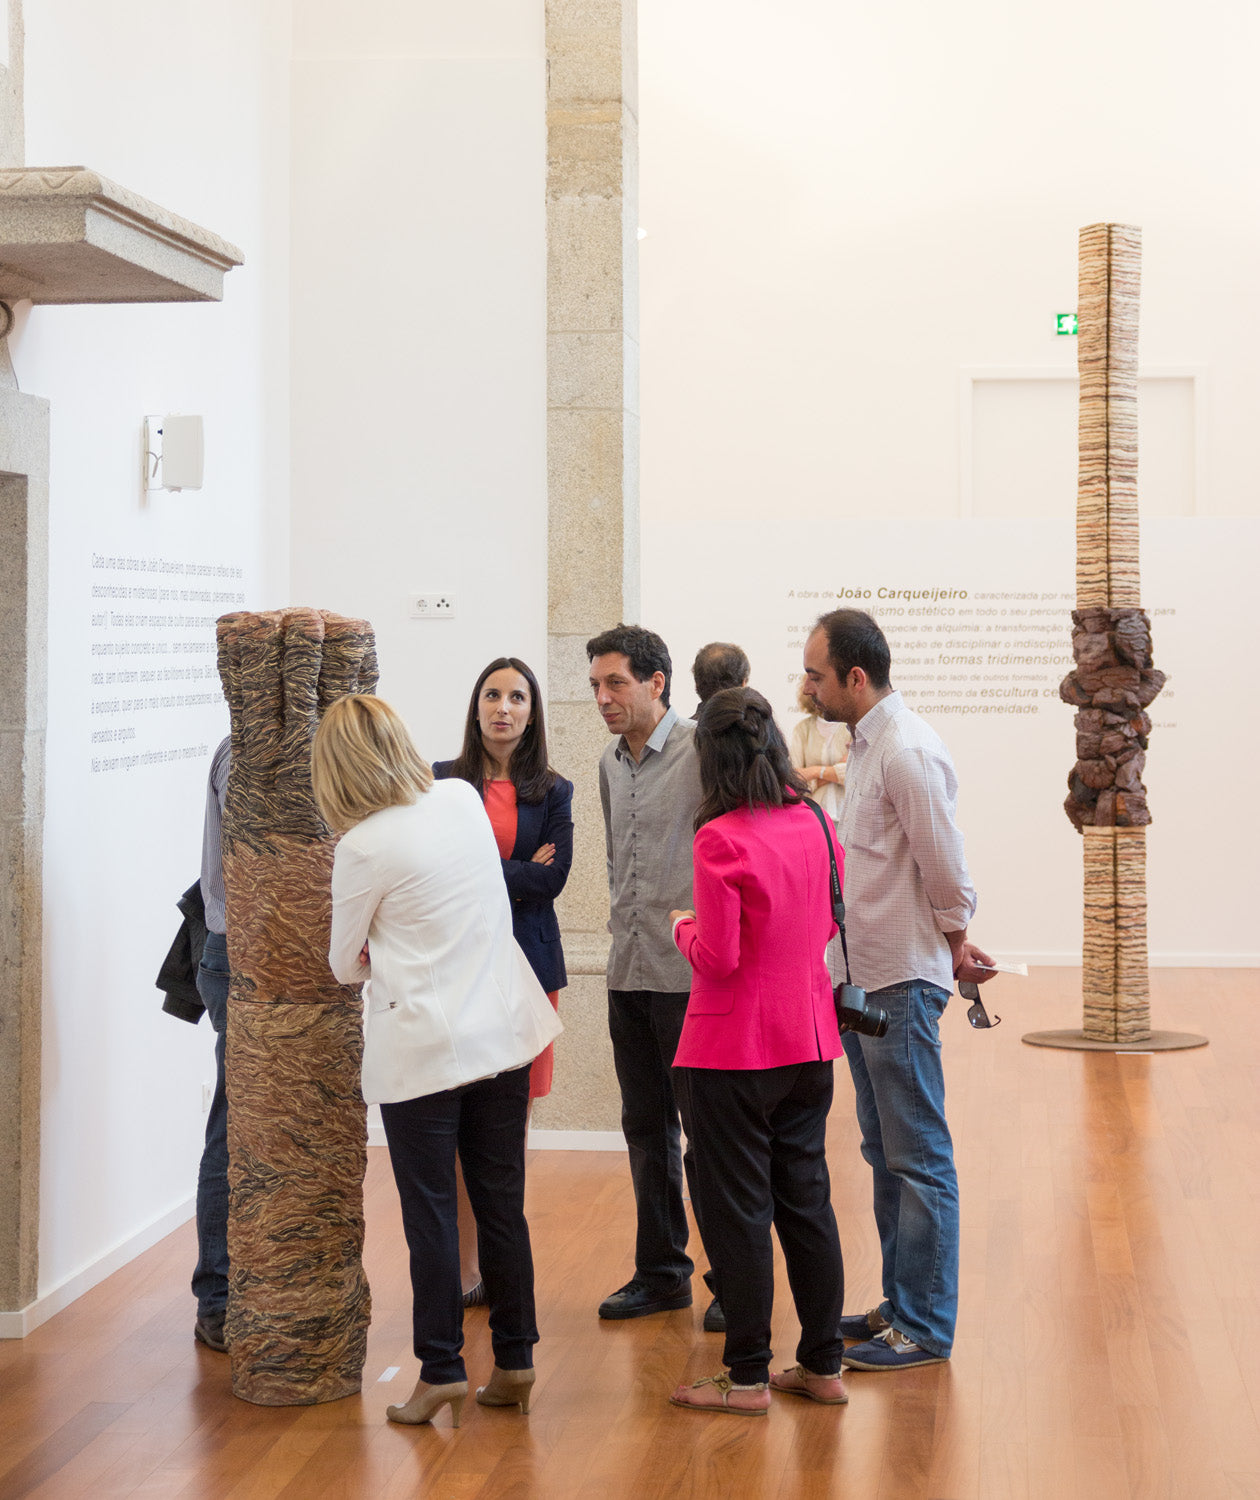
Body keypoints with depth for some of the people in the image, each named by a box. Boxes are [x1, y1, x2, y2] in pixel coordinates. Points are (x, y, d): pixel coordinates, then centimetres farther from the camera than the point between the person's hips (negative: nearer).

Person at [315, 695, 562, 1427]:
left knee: (431, 1214, 4)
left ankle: (442, 1371, 8)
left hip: (423, 1050, -5)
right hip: (503, 1031, 5)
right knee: (503, 1204, 11)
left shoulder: (365, 847, -15)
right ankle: (515, 1363, 18)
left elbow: (345, 965, -2)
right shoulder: (464, 798, 1)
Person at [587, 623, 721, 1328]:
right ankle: (662, 1270, 24)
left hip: (691, 974, -7)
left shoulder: (704, 751, -10)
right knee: (647, 1129, 13)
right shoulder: (612, 763, 14)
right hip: (630, 973, 7)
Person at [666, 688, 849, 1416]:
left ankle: (749, 1377, 11)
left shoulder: (722, 839, -18)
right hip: (809, 1041, 6)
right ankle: (823, 1364, 22)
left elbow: (718, 957, -19)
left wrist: (685, 926, 0)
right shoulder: (816, 824, 2)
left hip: (735, 1053, -6)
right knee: (807, 1200, 15)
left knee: (739, 1211, 4)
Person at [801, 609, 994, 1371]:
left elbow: (945, 866, -17)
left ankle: (925, 1328, 5)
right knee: (887, 1156, 18)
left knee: (919, 1160, -2)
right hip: (865, 981, 10)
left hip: (902, 983, -10)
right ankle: (901, 1302, 28)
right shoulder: (868, 744, 13)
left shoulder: (909, 750, -19)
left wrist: (952, 943, -1)